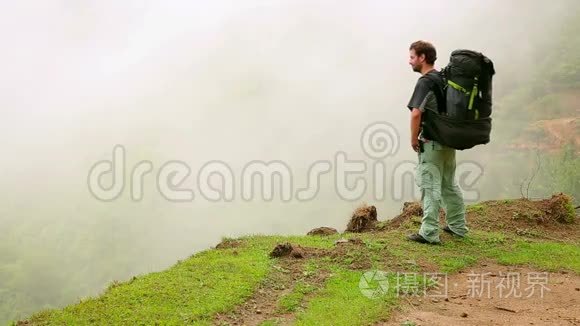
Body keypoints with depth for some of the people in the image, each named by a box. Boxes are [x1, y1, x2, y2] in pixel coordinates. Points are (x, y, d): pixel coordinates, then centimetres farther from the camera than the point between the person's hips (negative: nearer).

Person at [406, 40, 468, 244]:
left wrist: (414, 139, -13)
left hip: (431, 143, -9)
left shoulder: (425, 82, -15)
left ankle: (429, 233, -2)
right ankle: (458, 226, 26)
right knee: (449, 184, 18)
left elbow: (416, 113, -25)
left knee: (430, 186, -4)